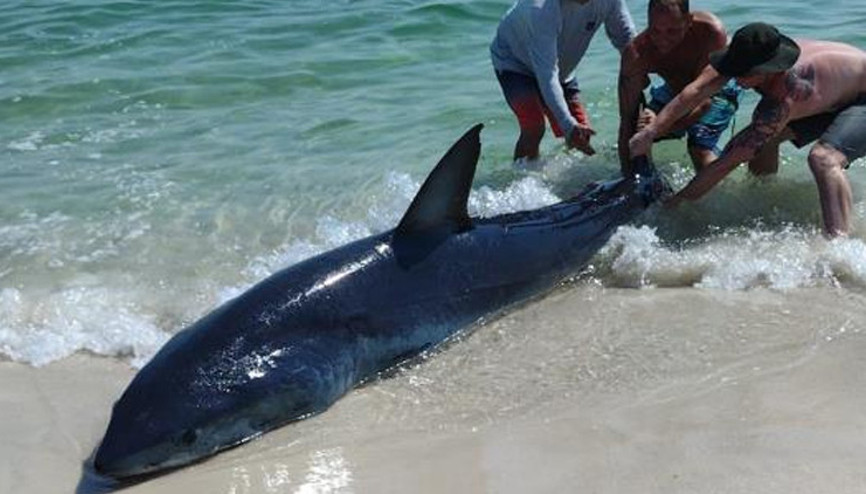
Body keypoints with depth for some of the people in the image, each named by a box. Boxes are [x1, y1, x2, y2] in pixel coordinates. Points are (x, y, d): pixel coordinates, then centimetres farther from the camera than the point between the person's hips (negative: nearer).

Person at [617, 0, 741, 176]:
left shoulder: (711, 32, -39)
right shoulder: (636, 53, -33)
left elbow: (704, 100, -40)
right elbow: (628, 118, -34)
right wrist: (628, 175, -42)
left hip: (715, 90, -3)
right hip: (674, 89, 3)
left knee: (700, 149, -22)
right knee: (635, 137, -6)